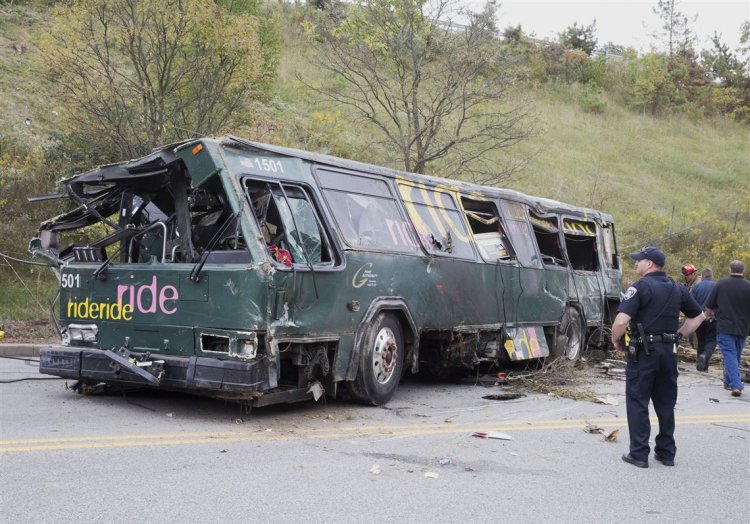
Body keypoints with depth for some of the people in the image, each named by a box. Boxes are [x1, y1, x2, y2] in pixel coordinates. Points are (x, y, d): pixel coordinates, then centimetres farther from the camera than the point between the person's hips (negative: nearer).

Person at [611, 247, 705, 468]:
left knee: (638, 402, 2)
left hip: (644, 351, -6)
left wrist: (615, 339, -4)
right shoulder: (677, 289, 10)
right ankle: (666, 452, 22)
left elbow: (621, 321, -21)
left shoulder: (640, 287, -11)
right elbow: (698, 316, 20)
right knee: (666, 404, 15)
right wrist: (677, 335, 18)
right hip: (669, 351, 6)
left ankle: (639, 454, 4)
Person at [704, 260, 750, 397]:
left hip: (725, 326, -2)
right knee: (736, 356, 17)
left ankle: (736, 385, -16)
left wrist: (711, 315, 23)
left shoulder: (721, 284, -5)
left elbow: (708, 307, 1)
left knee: (730, 355, -3)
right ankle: (728, 382, 29)